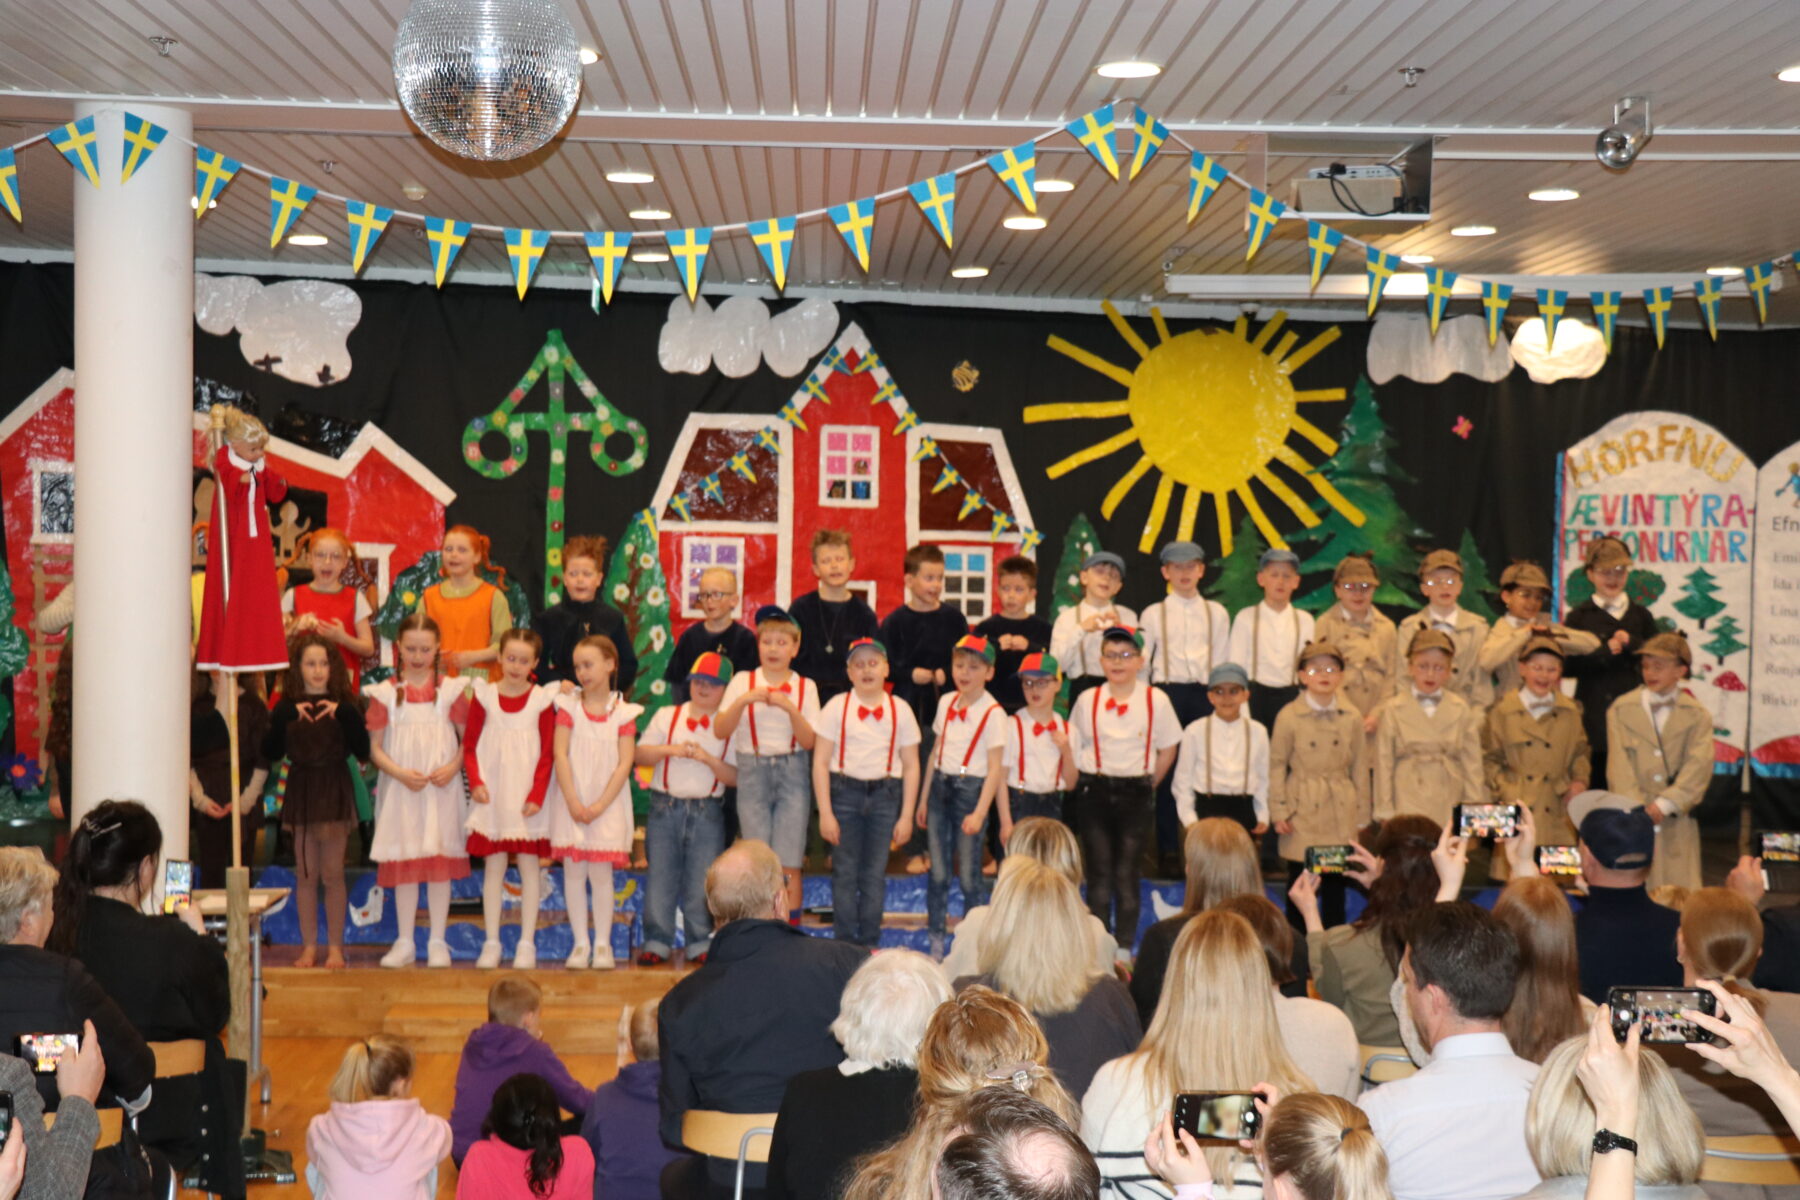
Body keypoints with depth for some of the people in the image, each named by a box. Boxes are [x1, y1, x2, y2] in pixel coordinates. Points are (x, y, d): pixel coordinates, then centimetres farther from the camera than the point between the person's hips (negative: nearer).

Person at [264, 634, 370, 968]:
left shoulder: (344, 704, -1)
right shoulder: (287, 707, 2)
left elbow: (362, 751, -11)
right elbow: (271, 753, -7)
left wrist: (345, 713, -21)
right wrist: (286, 717, -17)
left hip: (335, 791, -2)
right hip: (301, 791, 2)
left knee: (332, 873, 1)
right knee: (305, 874, 6)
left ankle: (335, 946, 9)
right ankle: (309, 946, 15)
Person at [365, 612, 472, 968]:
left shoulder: (451, 689, 3)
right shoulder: (385, 693, 2)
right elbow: (375, 747, 1)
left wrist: (453, 767, -13)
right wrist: (401, 773, -14)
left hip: (442, 788, 0)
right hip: (400, 789, 0)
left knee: (440, 860, 2)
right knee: (403, 862, 5)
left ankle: (437, 942, 11)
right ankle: (405, 942, 14)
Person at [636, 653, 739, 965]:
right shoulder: (666, 716, 12)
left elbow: (736, 777, -2)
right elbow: (641, 755, 5)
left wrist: (707, 758, -15)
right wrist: (671, 749, -10)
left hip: (707, 813, -1)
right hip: (665, 807, 1)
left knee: (702, 880, -1)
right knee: (659, 876, 1)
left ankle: (701, 943, 9)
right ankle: (657, 942, 8)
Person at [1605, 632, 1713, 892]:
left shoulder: (1698, 715, 7)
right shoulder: (1621, 709, 7)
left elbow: (1699, 766, -5)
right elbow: (1619, 766, -1)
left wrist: (1665, 804, -16)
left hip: (1676, 820, 0)